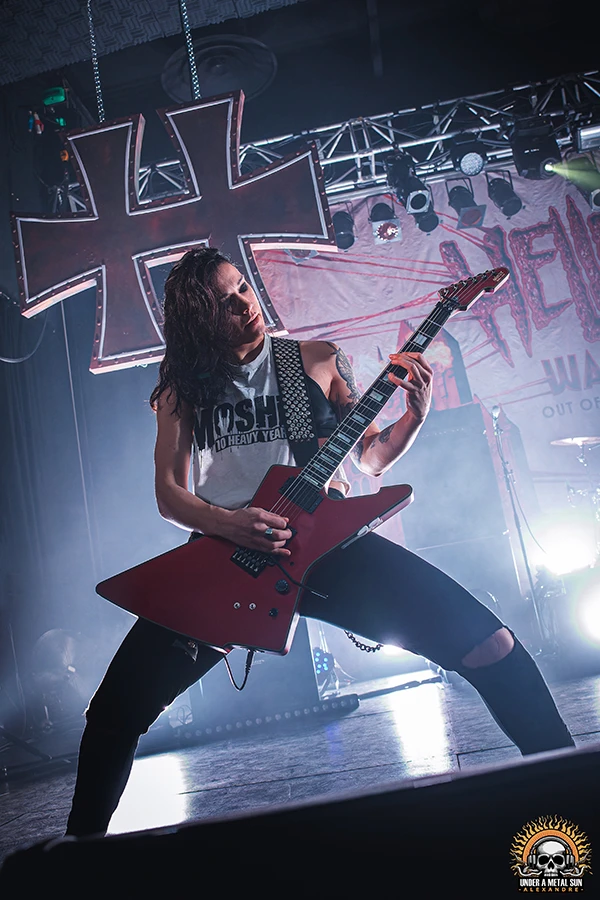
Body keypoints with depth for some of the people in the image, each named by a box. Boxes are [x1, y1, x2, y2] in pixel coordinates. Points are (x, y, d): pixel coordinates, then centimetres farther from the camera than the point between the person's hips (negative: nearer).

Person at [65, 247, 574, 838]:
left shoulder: (319, 360, 8)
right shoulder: (182, 388, 9)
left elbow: (371, 457, 12)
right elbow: (169, 495, 5)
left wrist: (414, 417, -9)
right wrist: (231, 524, -15)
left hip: (322, 537, 0)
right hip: (223, 550, 1)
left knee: (493, 648, -14)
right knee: (116, 710, -8)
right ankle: (82, 838, 19)